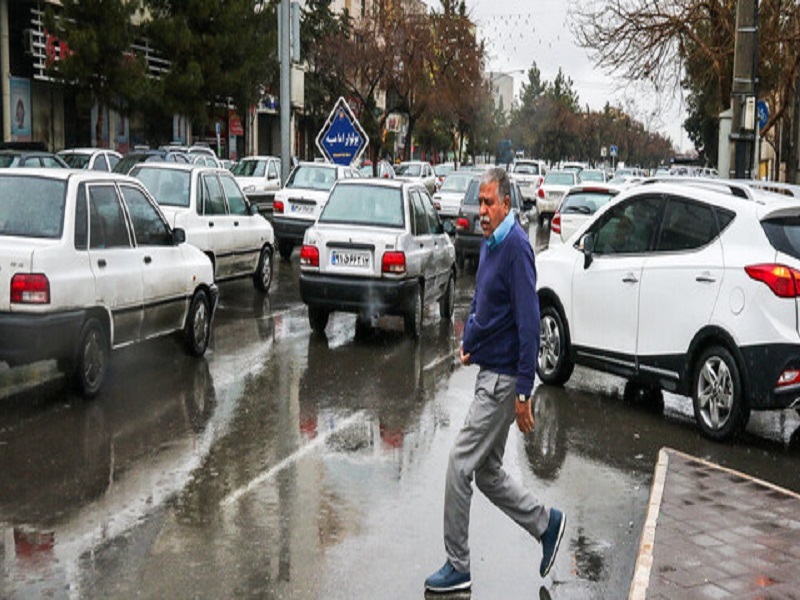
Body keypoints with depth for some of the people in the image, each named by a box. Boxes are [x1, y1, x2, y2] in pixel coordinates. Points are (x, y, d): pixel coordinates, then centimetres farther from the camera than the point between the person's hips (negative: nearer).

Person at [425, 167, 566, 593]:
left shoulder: (516, 246, -18)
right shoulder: (489, 243, 10)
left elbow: (529, 320, -22)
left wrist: (523, 391, -24)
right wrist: (468, 341, 9)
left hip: (503, 378, -9)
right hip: (488, 371, 9)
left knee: (460, 466, -4)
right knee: (487, 471, 15)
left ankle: (457, 568, 7)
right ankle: (546, 523, 30)